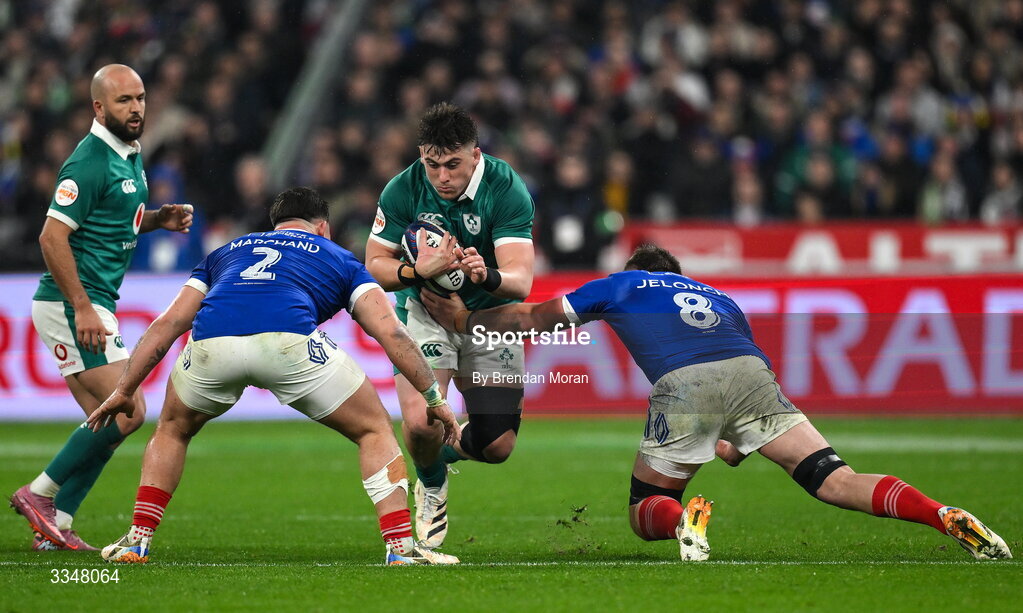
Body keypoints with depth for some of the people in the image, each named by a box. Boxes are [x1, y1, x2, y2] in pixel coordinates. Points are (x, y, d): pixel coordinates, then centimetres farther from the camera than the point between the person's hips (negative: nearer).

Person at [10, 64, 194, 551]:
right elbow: (52, 237, -20)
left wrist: (158, 219, 8)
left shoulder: (130, 155, 13)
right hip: (70, 306, -10)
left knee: (106, 421, 9)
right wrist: (83, 309, -24)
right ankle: (39, 494, -5)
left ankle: (54, 526, 10)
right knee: (127, 412, -14)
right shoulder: (91, 161, -16)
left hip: (91, 307, 10)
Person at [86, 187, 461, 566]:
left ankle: (136, 541, 25)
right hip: (289, 342, -3)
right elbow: (390, 332, 21)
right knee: (374, 430, 18)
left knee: (173, 430, 34)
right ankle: (401, 549, 6)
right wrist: (434, 398, 26)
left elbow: (168, 323, 34)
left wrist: (123, 391, 37)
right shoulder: (337, 258, 32)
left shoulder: (226, 253, 39)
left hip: (211, 343, 3)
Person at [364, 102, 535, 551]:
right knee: (419, 422, -24)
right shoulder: (402, 190, -17)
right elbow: (375, 265, -11)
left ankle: (450, 446, 32)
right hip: (425, 310, 0)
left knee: (497, 446, -6)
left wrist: (487, 275, -52)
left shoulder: (506, 190, -23)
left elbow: (521, 281, -29)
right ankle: (431, 485, 13)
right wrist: (418, 270, -32)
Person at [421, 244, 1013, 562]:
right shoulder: (719, 297, 39)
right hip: (753, 373, 3)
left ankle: (685, 518, -23)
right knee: (836, 481, -2)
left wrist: (466, 321, 49)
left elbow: (534, 316, 35)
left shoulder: (621, 285, 31)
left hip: (683, 384, -3)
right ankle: (946, 517, -27)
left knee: (646, 513, 14)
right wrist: (735, 448, 44)